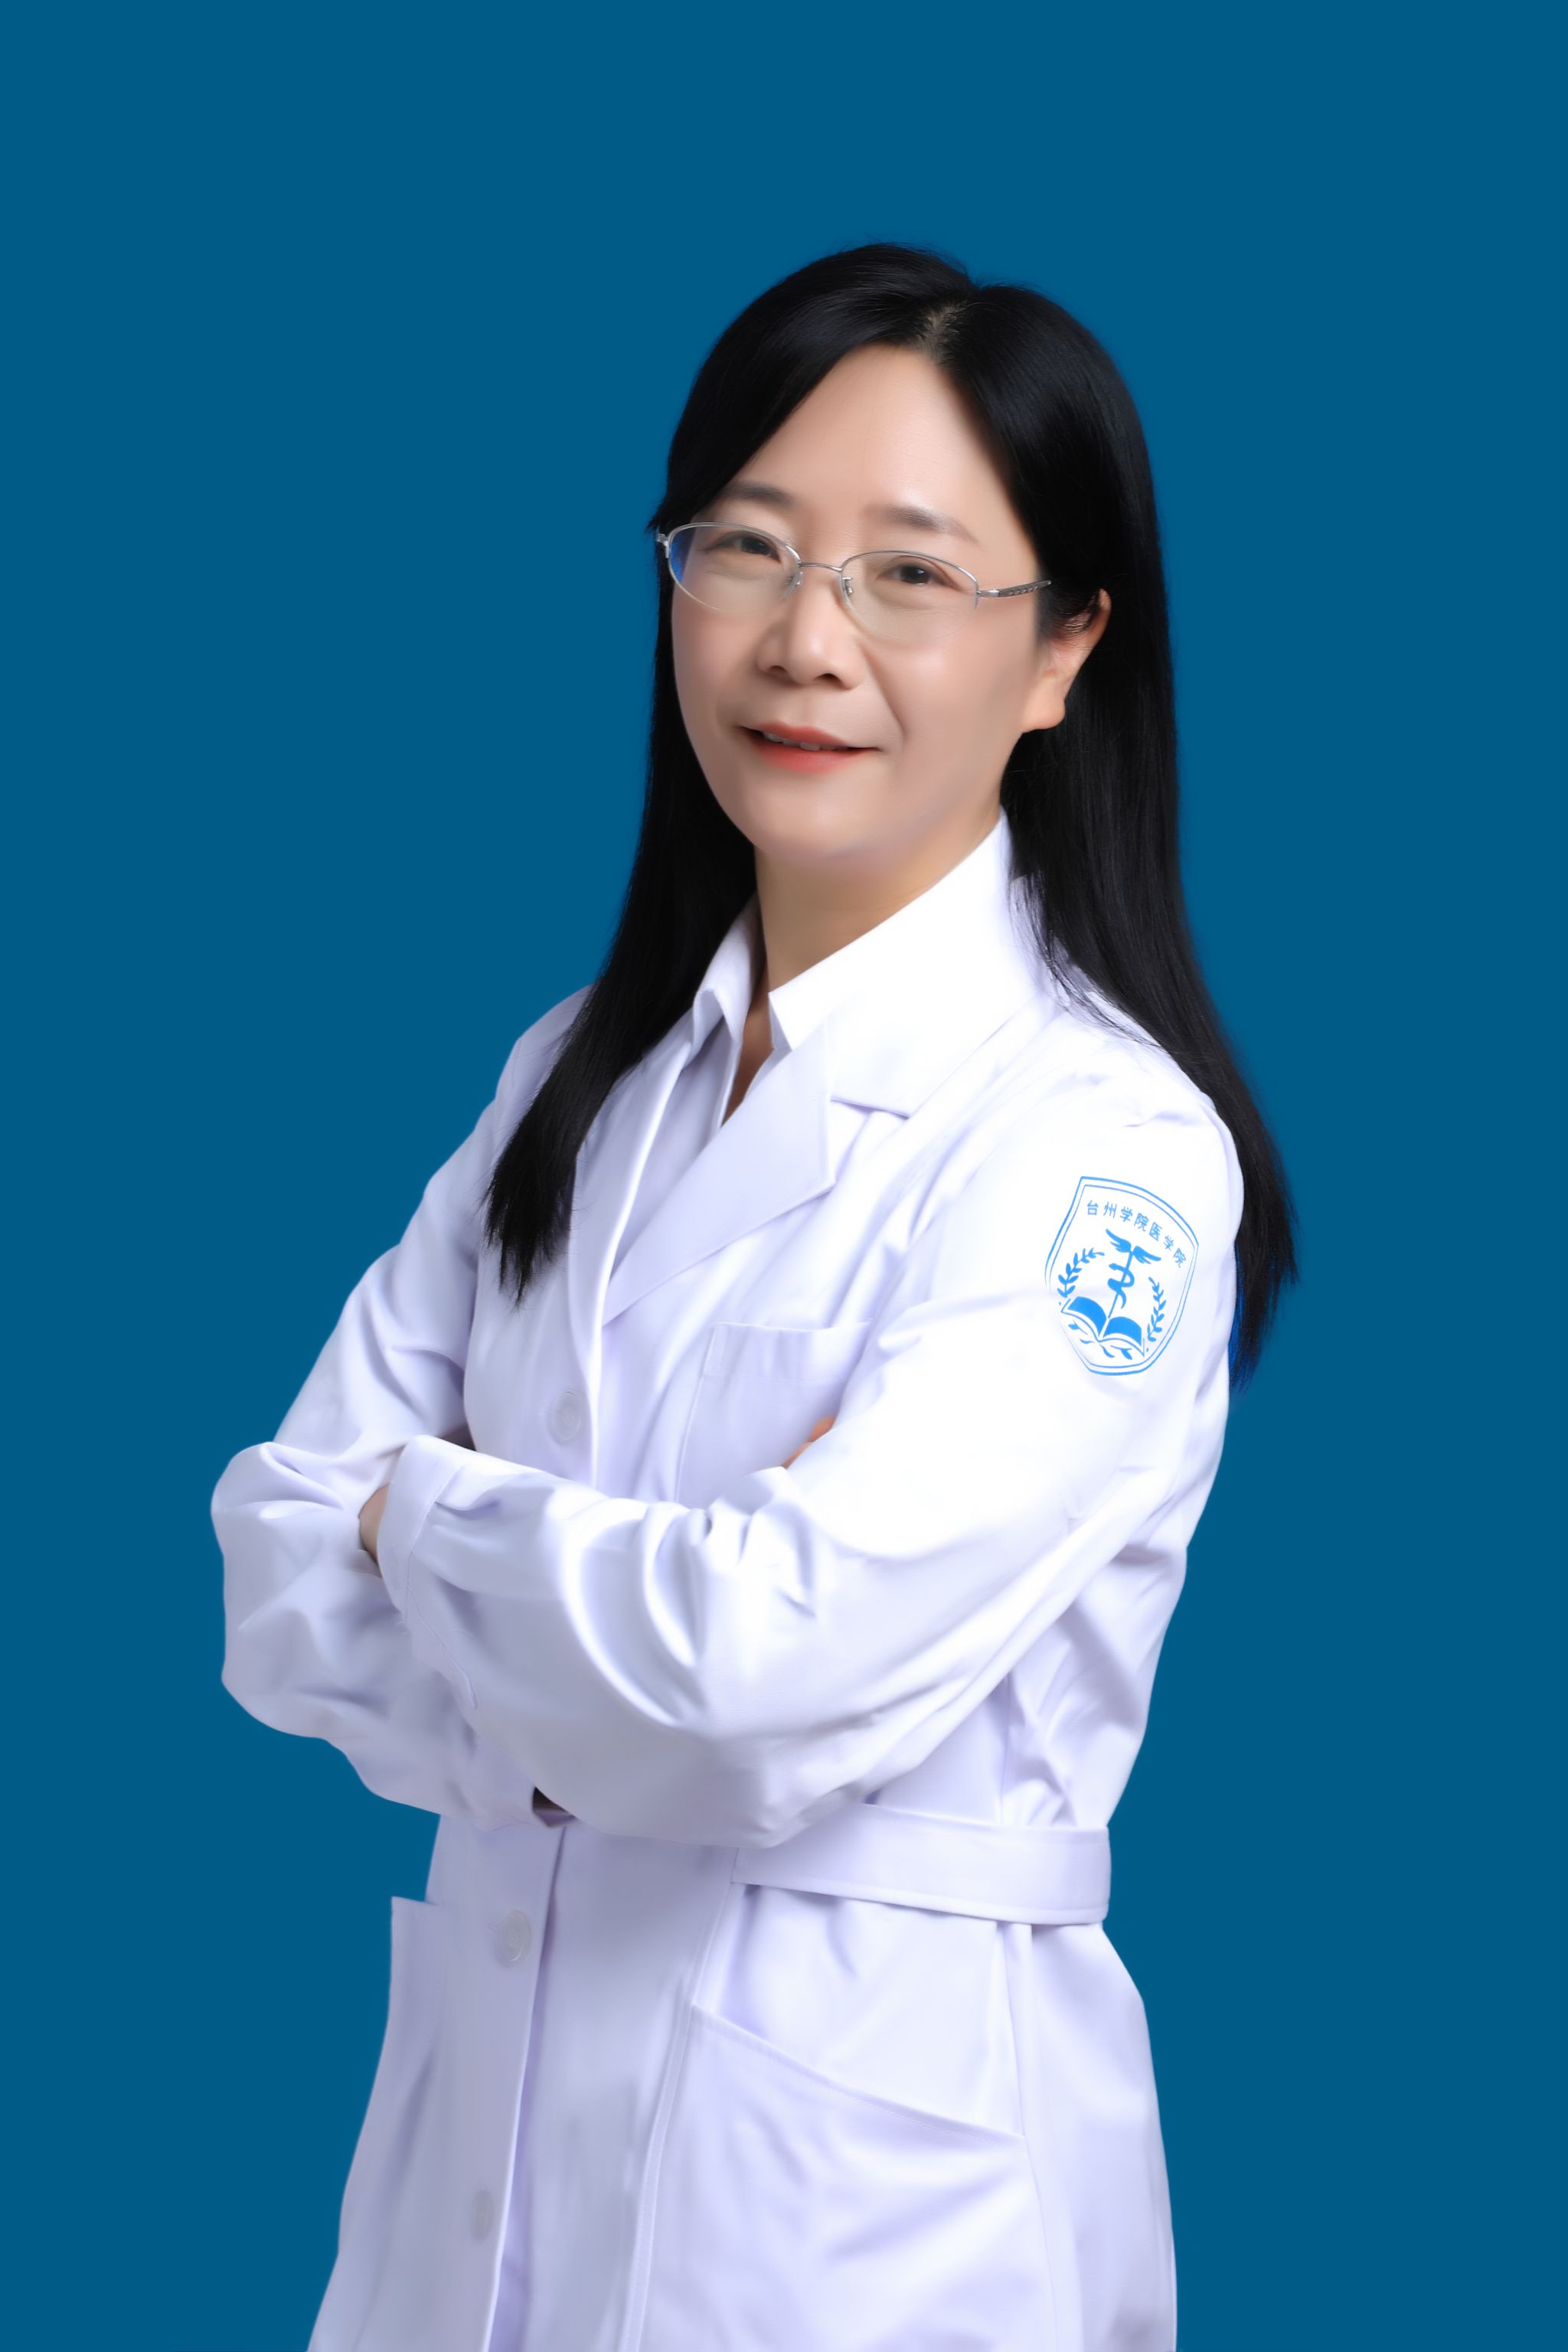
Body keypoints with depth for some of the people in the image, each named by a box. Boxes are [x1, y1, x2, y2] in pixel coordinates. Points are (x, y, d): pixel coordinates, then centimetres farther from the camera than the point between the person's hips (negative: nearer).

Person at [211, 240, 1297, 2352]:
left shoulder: (1101, 1148, -15)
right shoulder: (588, 1075, 7)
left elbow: (797, 1651, -26)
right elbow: (282, 1576, 2)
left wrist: (425, 1517, -9)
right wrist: (599, 1648, -16)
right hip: (484, 2085, 6)